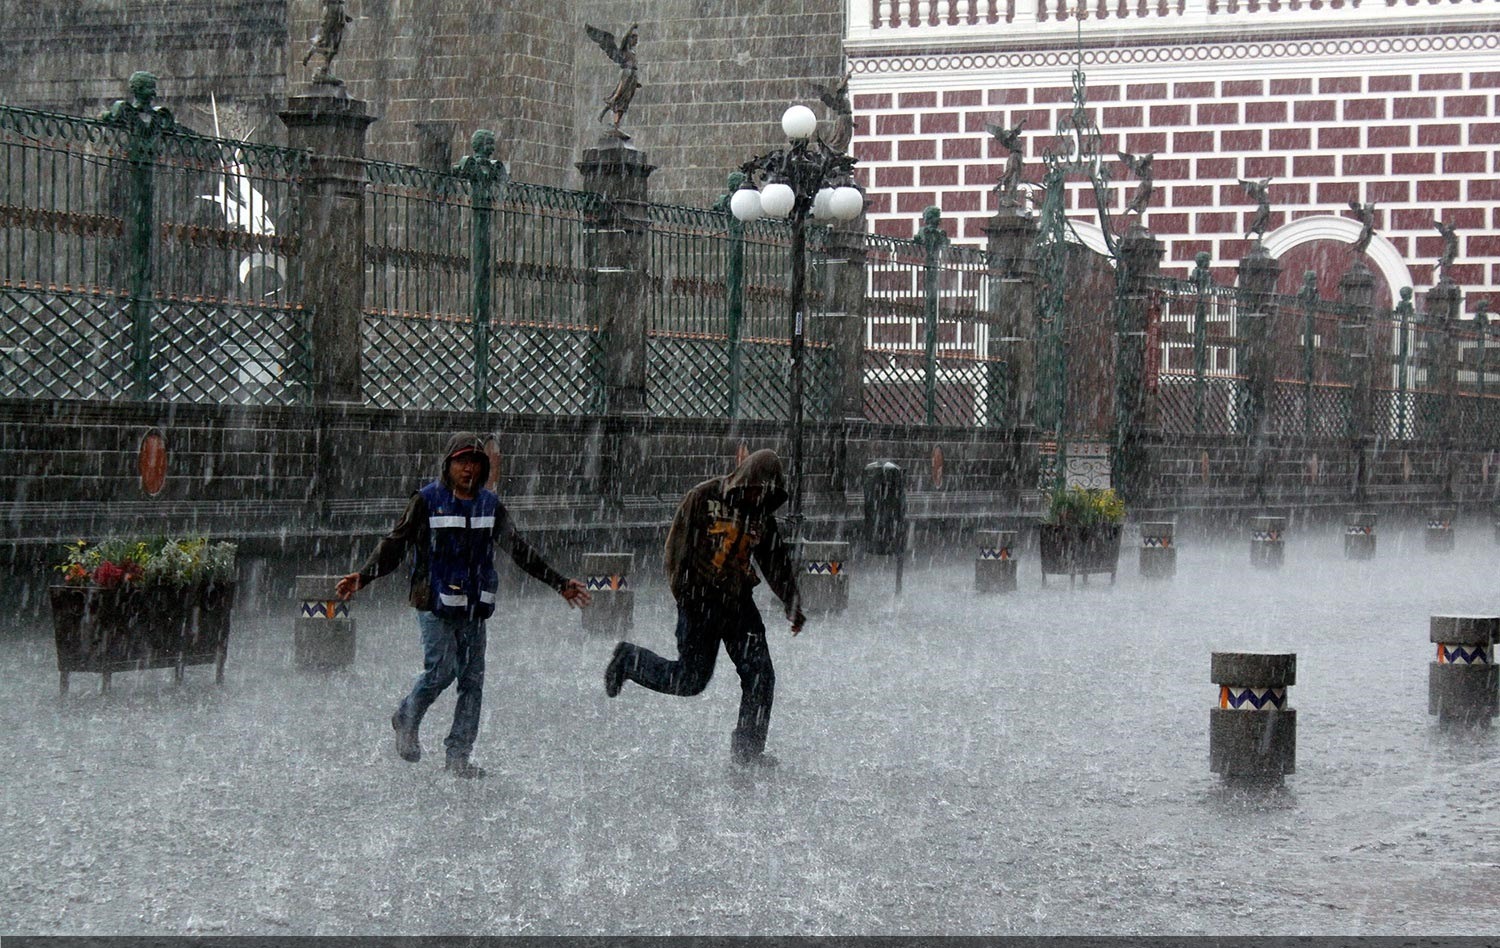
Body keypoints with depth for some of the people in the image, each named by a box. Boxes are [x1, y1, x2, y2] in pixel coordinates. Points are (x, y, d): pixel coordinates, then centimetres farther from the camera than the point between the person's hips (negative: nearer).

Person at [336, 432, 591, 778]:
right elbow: (395, 545, -5)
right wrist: (363, 577, -19)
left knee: (473, 680, 1)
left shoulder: (490, 505, 11)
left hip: (475, 607, 4)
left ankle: (458, 756, 8)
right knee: (440, 671, -14)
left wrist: (560, 583, 19)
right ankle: (407, 721, 16)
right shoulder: (427, 501, -2)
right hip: (435, 603, -4)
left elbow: (520, 551, 18)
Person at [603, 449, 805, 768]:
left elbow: (777, 563, 16)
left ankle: (748, 749, 8)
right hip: (700, 601, -5)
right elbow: (678, 545, -9)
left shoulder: (762, 514, 8)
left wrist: (793, 605, 14)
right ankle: (629, 660, 20)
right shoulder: (702, 498, -9)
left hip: (738, 600, 5)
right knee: (692, 678, -3)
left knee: (760, 674, -3)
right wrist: (684, 595, -13)